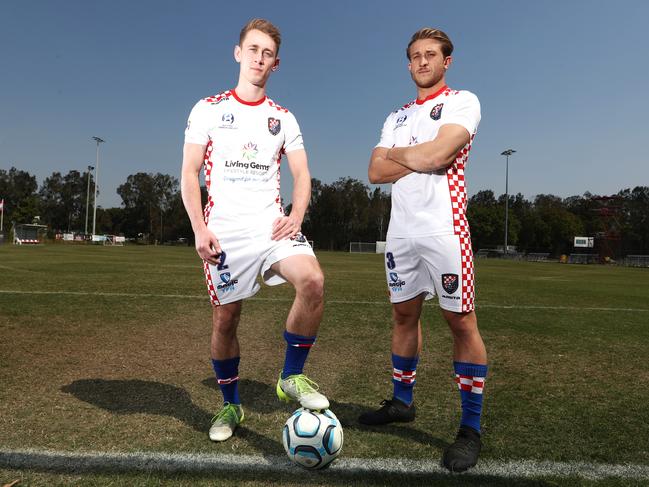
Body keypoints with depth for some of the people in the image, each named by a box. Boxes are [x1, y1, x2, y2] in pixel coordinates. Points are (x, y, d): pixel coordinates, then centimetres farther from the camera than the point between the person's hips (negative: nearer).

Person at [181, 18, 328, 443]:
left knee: (313, 280, -25)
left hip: (271, 224, 1)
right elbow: (190, 173, 4)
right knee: (225, 317, 4)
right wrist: (199, 228, -8)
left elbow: (302, 174, 10)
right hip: (223, 232, -1)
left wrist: (296, 216, -9)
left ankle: (292, 378, -5)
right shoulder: (209, 109, 7)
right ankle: (231, 405, 26)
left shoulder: (283, 118, 13)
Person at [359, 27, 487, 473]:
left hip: (443, 229, -6)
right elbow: (376, 172, 7)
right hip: (401, 231, 6)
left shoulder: (463, 101, 2)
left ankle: (471, 428, 9)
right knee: (404, 315, 12)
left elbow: (438, 154, -16)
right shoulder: (397, 117, 19)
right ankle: (402, 401, 28)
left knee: (462, 322, -3)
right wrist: (420, 158, -6)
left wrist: (395, 152, 1)